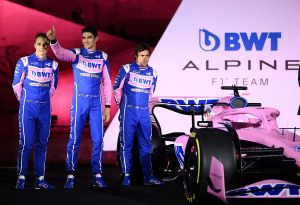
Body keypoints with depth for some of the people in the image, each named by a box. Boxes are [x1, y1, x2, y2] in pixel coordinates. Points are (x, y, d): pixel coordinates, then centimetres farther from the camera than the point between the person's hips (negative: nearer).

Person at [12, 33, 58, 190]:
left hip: (45, 107, 4)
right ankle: (21, 178, -3)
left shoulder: (52, 65, 6)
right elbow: (16, 84, 5)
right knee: (26, 143, -8)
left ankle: (40, 179, 11)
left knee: (42, 143, 6)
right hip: (28, 107, -3)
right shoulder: (24, 62, -3)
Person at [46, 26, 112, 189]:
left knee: (98, 140, 2)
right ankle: (71, 175, 1)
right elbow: (61, 53, -20)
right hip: (79, 101, -2)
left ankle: (97, 175, 11)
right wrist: (53, 40, -40)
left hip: (96, 102, 2)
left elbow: (107, 83, 10)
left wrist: (108, 106, 5)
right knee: (74, 138, -4)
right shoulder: (77, 53, 2)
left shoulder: (103, 57, 8)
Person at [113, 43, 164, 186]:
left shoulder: (153, 73, 9)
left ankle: (148, 176, 7)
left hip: (144, 112, 4)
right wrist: (121, 105, 14)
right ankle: (126, 175, 2)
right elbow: (117, 88, 6)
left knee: (146, 144, 4)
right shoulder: (126, 69, -3)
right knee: (127, 143, -2)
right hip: (128, 111, -4)